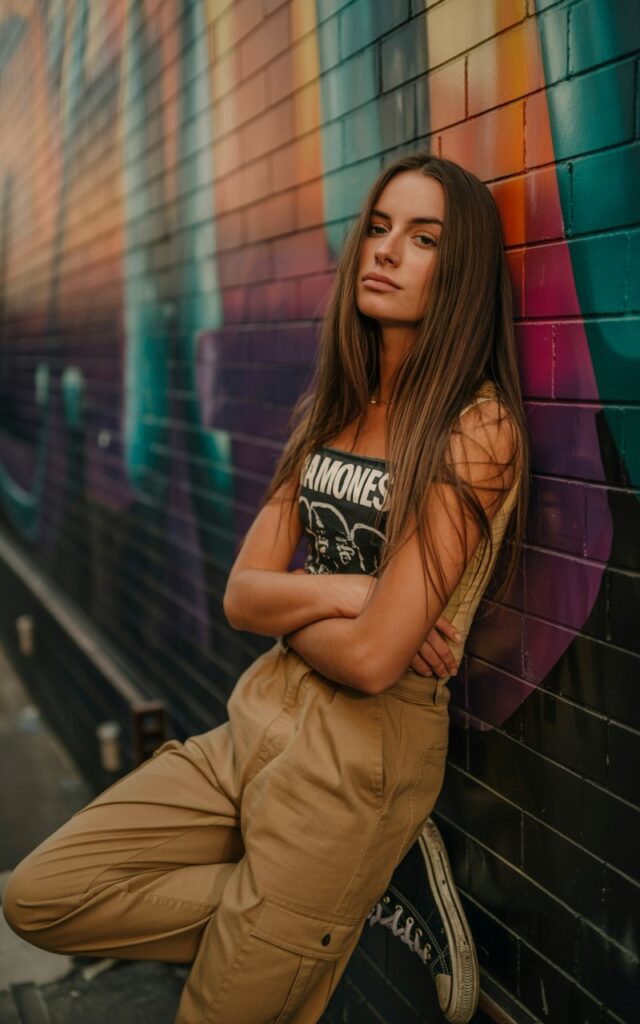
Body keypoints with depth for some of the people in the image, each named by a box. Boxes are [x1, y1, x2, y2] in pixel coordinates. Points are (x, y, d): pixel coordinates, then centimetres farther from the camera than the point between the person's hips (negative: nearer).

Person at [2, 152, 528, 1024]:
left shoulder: (477, 429, -16)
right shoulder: (334, 410, 8)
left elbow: (372, 659, -21)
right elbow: (241, 595, 3)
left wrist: (288, 606, -2)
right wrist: (342, 593, -16)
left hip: (360, 759, -7)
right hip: (257, 721, 7)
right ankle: (321, 918, 5)